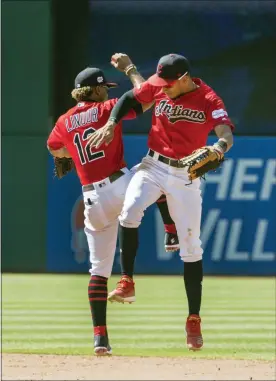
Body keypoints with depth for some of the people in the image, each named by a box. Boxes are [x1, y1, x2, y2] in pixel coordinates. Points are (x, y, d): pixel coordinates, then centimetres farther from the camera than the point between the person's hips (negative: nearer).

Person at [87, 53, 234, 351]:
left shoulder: (209, 101, -15)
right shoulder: (157, 86, -4)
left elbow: (226, 133, -28)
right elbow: (130, 98, 10)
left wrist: (219, 148, -51)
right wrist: (111, 123, -7)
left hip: (186, 176, -2)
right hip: (153, 166, 2)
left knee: (191, 248, 1)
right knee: (130, 210, -28)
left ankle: (194, 320, 10)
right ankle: (127, 282, -16)